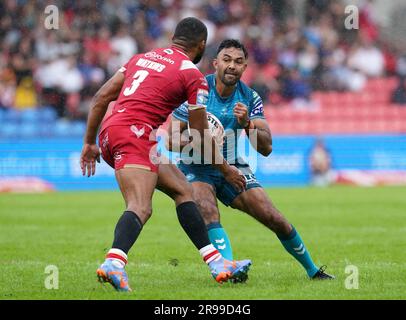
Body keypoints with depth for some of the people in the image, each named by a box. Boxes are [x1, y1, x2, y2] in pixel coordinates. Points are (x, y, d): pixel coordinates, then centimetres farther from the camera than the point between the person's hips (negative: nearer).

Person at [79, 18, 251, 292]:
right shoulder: (193, 75, 3)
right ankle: (114, 263, -50)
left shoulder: (142, 58, 22)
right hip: (134, 135, -8)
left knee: (182, 189, 17)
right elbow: (201, 135, 6)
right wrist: (226, 169, 19)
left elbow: (101, 98, 18)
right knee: (141, 208, -23)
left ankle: (216, 263, 16)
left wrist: (90, 142, 22)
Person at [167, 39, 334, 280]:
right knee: (208, 214, -34)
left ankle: (313, 271, 16)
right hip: (197, 168, -3)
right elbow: (171, 141, -16)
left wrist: (246, 124, -28)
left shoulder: (250, 98, -4)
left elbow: (266, 148, -9)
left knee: (276, 220, -3)